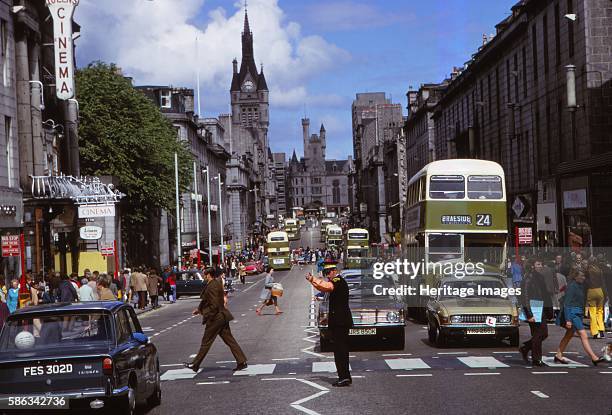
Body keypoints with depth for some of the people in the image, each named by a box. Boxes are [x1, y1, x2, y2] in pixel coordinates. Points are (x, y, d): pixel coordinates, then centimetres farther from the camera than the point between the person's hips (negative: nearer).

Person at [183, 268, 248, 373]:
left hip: (215, 318, -9)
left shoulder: (211, 287, -20)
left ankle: (195, 365, 12)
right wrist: (199, 309, 19)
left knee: (206, 342, 1)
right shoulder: (217, 282, 10)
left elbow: (214, 305, -23)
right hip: (222, 317, 9)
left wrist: (205, 314, -12)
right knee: (229, 340, 9)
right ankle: (242, 362, 7)